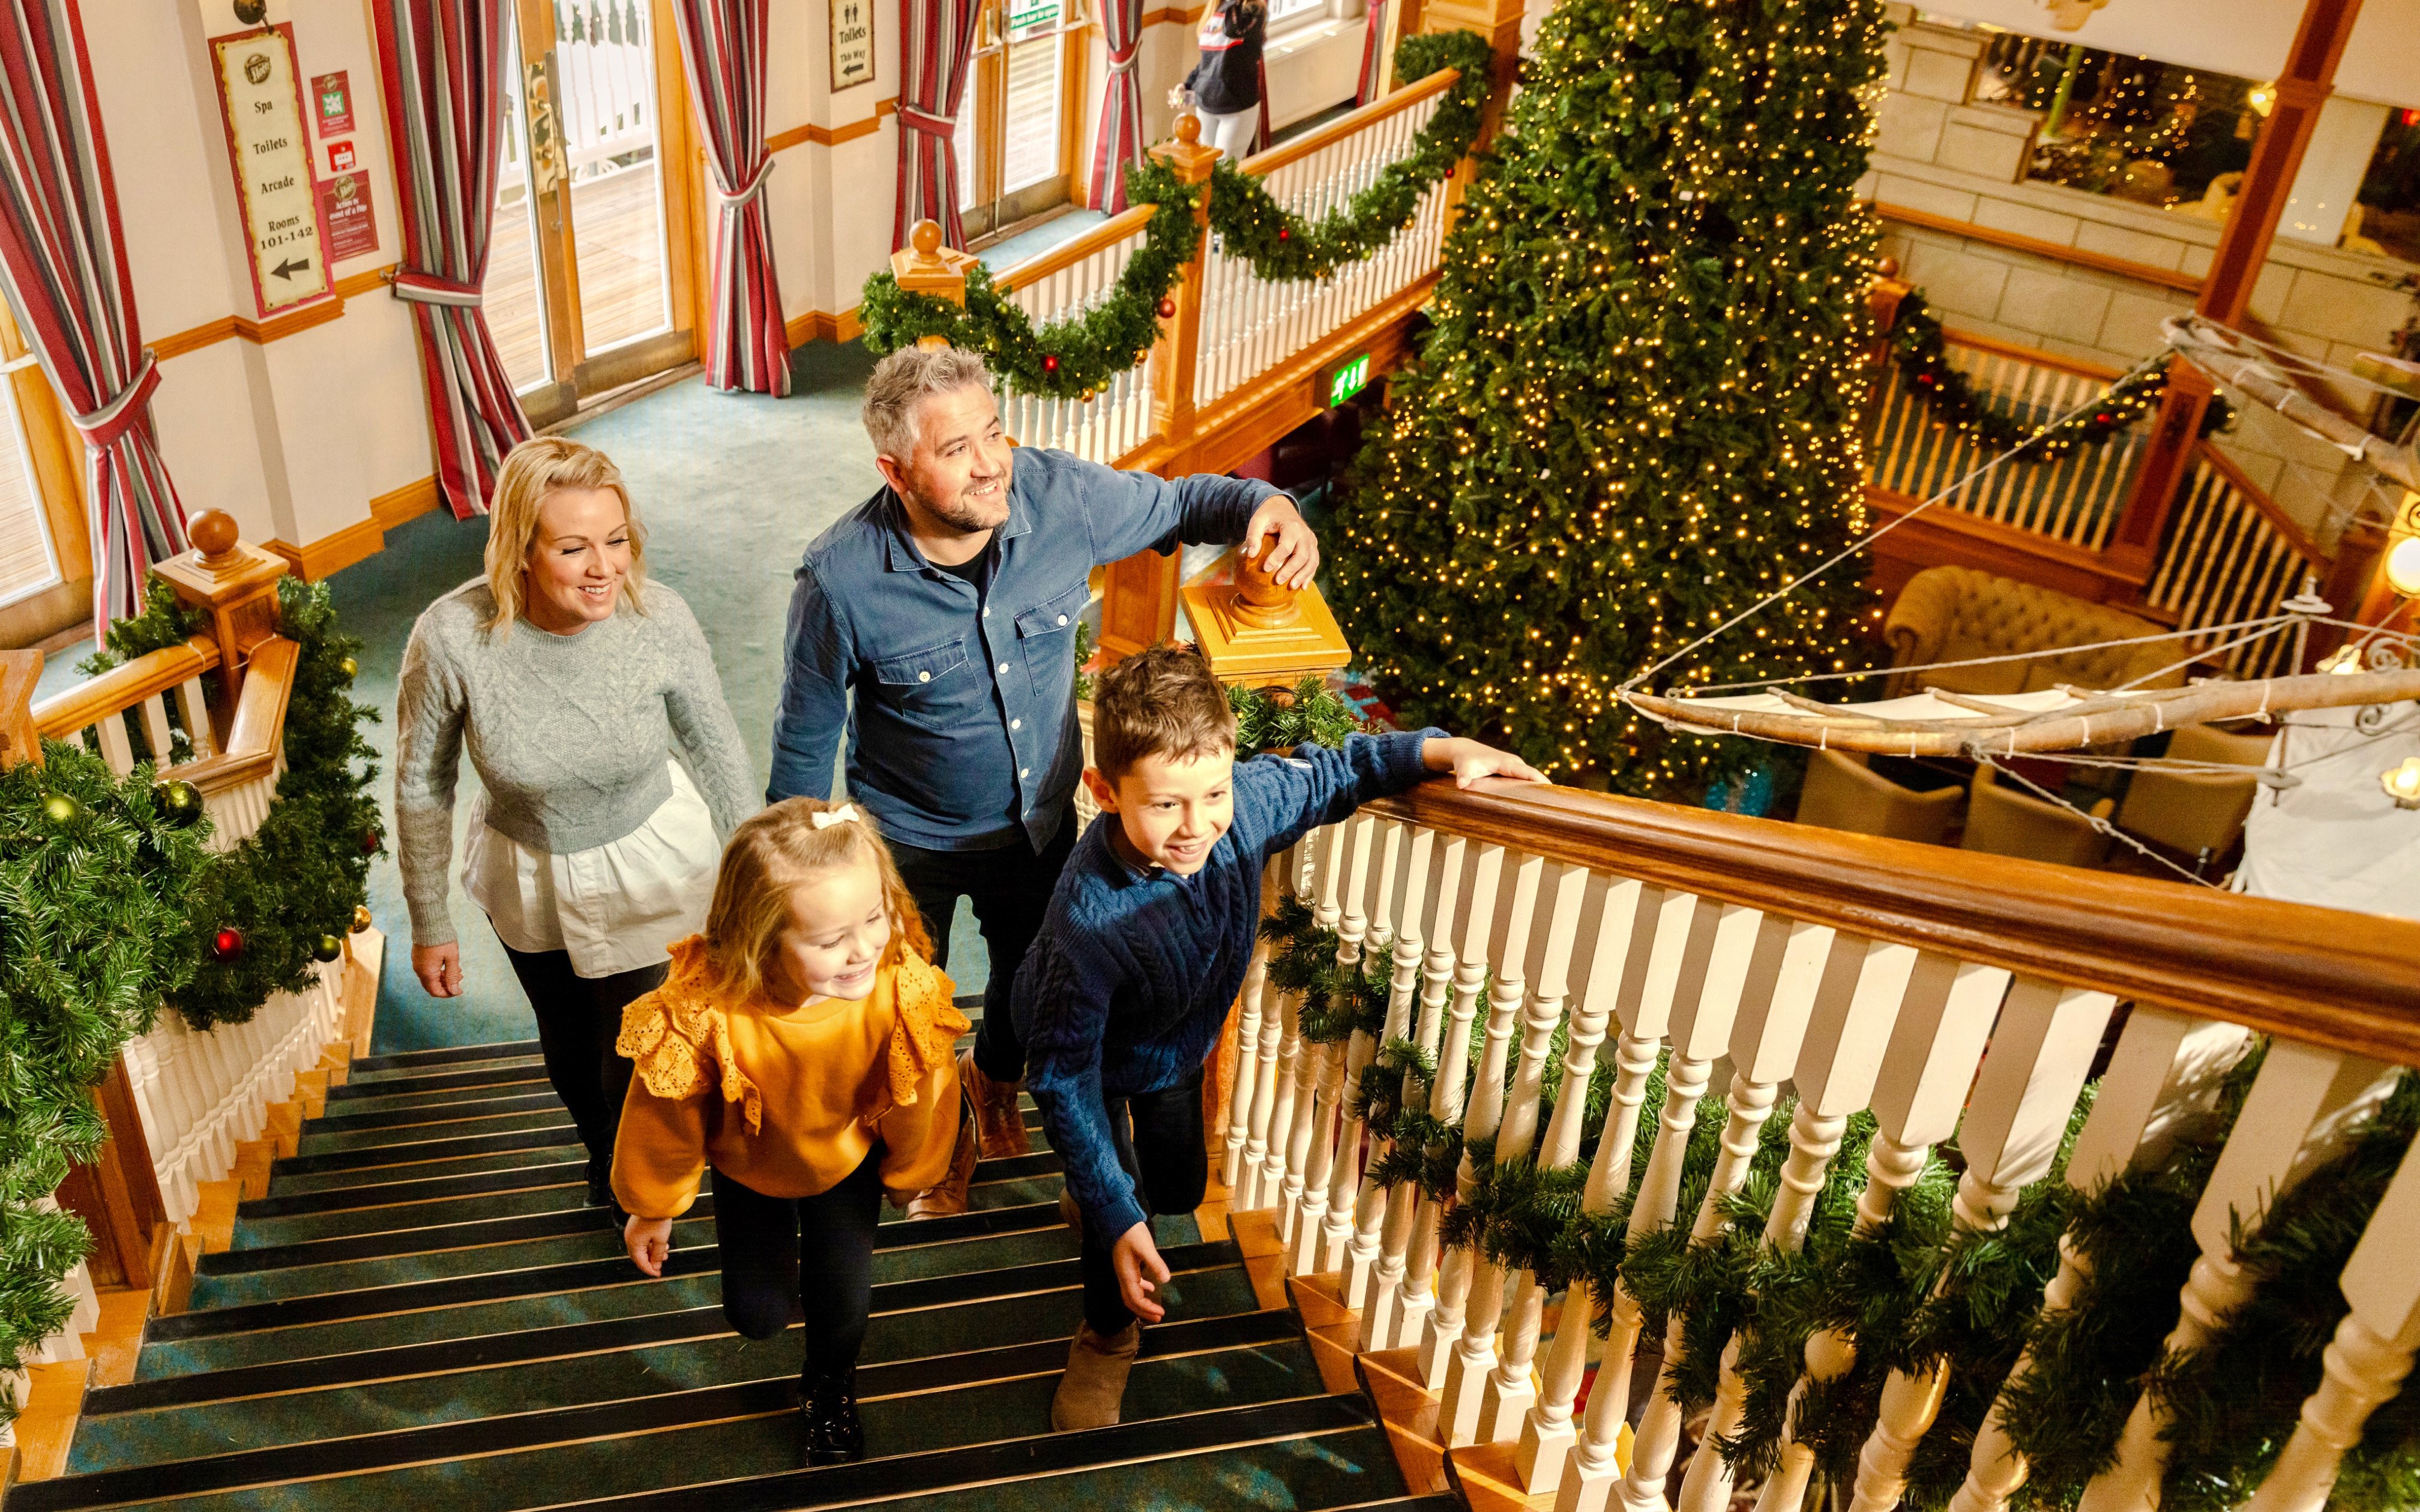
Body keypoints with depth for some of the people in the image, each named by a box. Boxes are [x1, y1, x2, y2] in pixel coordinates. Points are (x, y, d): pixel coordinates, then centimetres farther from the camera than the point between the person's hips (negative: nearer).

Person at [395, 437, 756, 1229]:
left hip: (648, 871, -1)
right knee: (570, 1054, 27)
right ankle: (602, 1156, 63)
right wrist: (430, 925, -3)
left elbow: (716, 749, -10)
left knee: (638, 1067, 11)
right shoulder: (451, 637, -29)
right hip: (527, 878, 2)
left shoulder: (660, 619, -27)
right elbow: (422, 787, -12)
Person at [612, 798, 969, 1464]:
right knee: (758, 1313, 11)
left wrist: (911, 1175, 3)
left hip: (846, 1158, 0)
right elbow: (667, 1118, -18)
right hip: (747, 1164, 0)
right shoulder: (707, 1010, -40)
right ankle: (777, 1248, 48)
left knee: (844, 1303, 7)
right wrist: (653, 1208, -1)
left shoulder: (902, 989, -38)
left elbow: (918, 1100, -15)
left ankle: (830, 1387, 43)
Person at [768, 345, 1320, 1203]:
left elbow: (1180, 503, -5)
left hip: (1040, 819, 3)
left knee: (1034, 978, 29)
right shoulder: (842, 581, -31)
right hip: (912, 844, -3)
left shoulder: (1060, 496, -24)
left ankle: (995, 1078, 65)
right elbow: (806, 736, -14)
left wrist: (1266, 505, -27)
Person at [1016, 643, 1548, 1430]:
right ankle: (1107, 1337, 37)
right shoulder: (1089, 920, -45)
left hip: (1179, 1045, 5)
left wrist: (1436, 750, -21)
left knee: (1180, 1189, 24)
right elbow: (1065, 1076, -35)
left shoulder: (1248, 799, -34)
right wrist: (1115, 1217, -34)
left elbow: (1326, 776, -10)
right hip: (1094, 1058, -5)